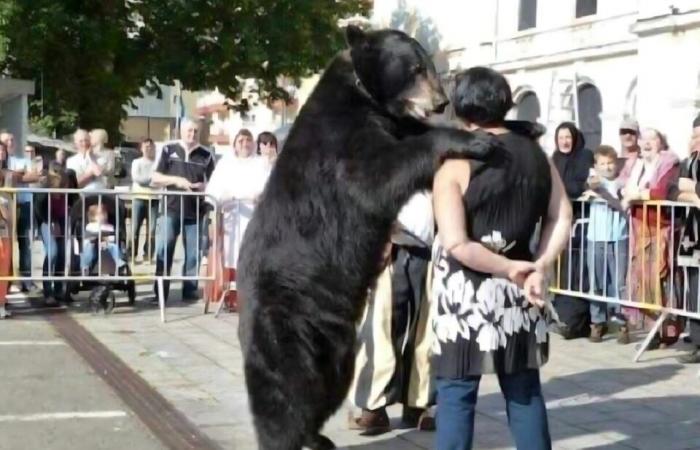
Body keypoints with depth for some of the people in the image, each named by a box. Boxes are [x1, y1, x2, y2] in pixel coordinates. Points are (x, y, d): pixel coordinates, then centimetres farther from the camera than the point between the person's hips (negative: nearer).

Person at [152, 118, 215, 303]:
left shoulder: (206, 155, 7)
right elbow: (154, 179, 4)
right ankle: (160, 291, 1)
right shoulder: (169, 150, 6)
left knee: (193, 253, 4)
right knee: (163, 249, -5)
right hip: (171, 209, -1)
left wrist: (204, 187, -13)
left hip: (195, 212, 1)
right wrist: (175, 180, -12)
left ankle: (190, 290, 13)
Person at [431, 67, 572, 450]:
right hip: (516, 290, 5)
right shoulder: (535, 155, 4)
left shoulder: (455, 165, -11)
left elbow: (456, 244, -18)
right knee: (525, 390, 13)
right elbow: (561, 218, 1)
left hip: (466, 292, -5)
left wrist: (510, 269, -9)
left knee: (456, 394, 2)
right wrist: (537, 267, -7)